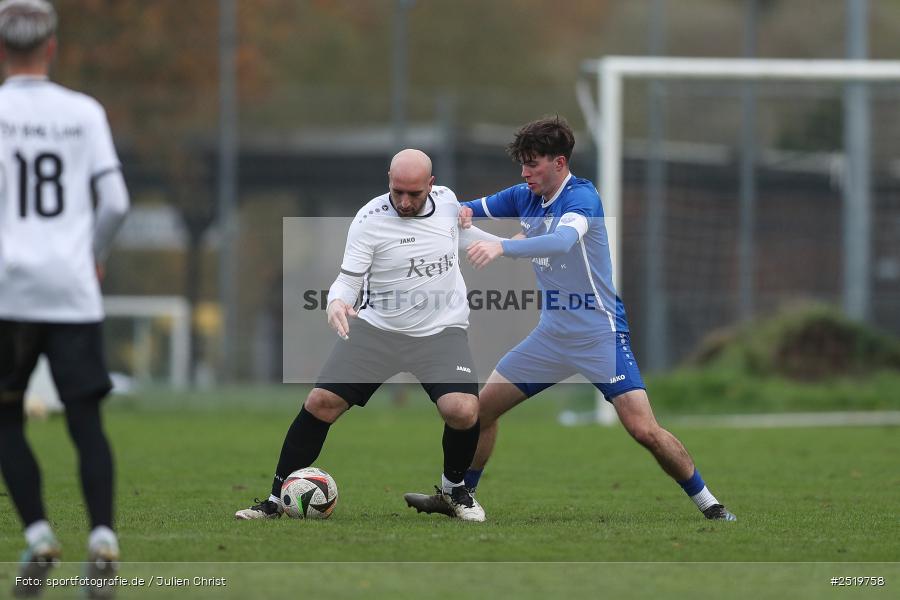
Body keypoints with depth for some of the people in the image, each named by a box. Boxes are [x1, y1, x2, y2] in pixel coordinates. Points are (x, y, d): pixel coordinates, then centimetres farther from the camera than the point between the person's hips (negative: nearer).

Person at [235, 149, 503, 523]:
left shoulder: (447, 201, -2)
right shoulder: (369, 221, -13)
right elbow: (349, 279, -13)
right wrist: (336, 302, -33)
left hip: (441, 332, 1)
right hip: (377, 326, -1)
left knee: (462, 411, -23)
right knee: (320, 403, -9)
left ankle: (454, 488, 8)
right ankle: (278, 499, 6)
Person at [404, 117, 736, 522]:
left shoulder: (581, 196, -18)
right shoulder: (523, 197, 5)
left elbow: (564, 239, -38)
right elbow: (473, 210, 14)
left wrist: (503, 247, -52)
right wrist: (463, 213, -12)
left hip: (599, 333, -7)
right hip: (552, 333, 7)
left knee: (644, 430, -16)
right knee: (482, 407, 7)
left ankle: (708, 503, -3)